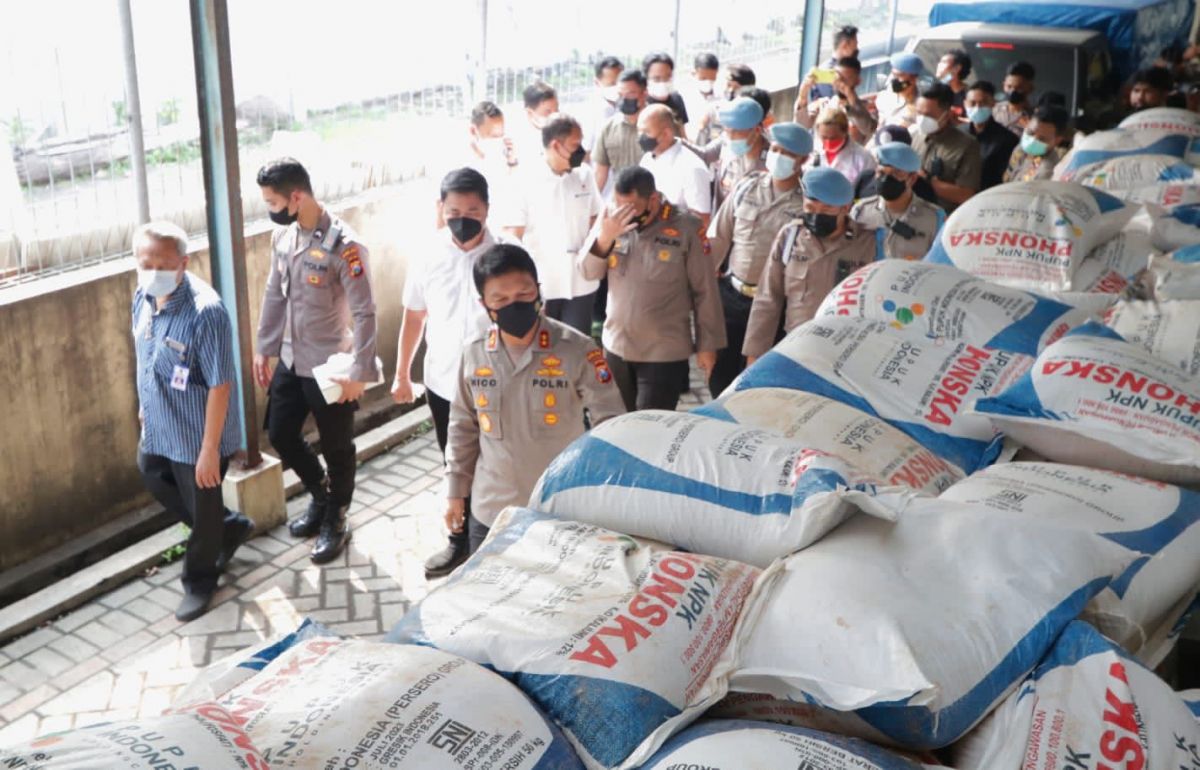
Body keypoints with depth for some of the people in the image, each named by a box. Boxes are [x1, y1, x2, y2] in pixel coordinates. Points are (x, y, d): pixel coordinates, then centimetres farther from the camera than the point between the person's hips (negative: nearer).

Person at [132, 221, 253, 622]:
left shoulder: (205, 312, -30)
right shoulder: (143, 297, -6)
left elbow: (219, 386, -26)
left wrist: (210, 448, -23)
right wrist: (145, 406, 21)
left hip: (197, 435, -8)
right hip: (158, 427, 8)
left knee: (201, 508, 12)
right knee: (153, 477, 28)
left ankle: (200, 581, 37)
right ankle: (231, 528, 47)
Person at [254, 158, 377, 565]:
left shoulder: (342, 245, -22)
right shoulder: (282, 237, 1)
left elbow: (364, 313, -20)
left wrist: (359, 372, -20)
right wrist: (263, 348, 15)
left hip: (329, 366, -7)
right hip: (290, 361, 8)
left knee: (337, 448, 9)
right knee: (280, 434, 17)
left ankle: (335, 521, 28)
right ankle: (321, 495, 40)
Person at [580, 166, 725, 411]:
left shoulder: (685, 228, -13)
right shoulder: (614, 222, -2)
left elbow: (704, 291, -8)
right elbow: (588, 272, -2)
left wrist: (707, 344, -4)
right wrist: (604, 238, -21)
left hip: (664, 354, -5)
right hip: (616, 347, 5)